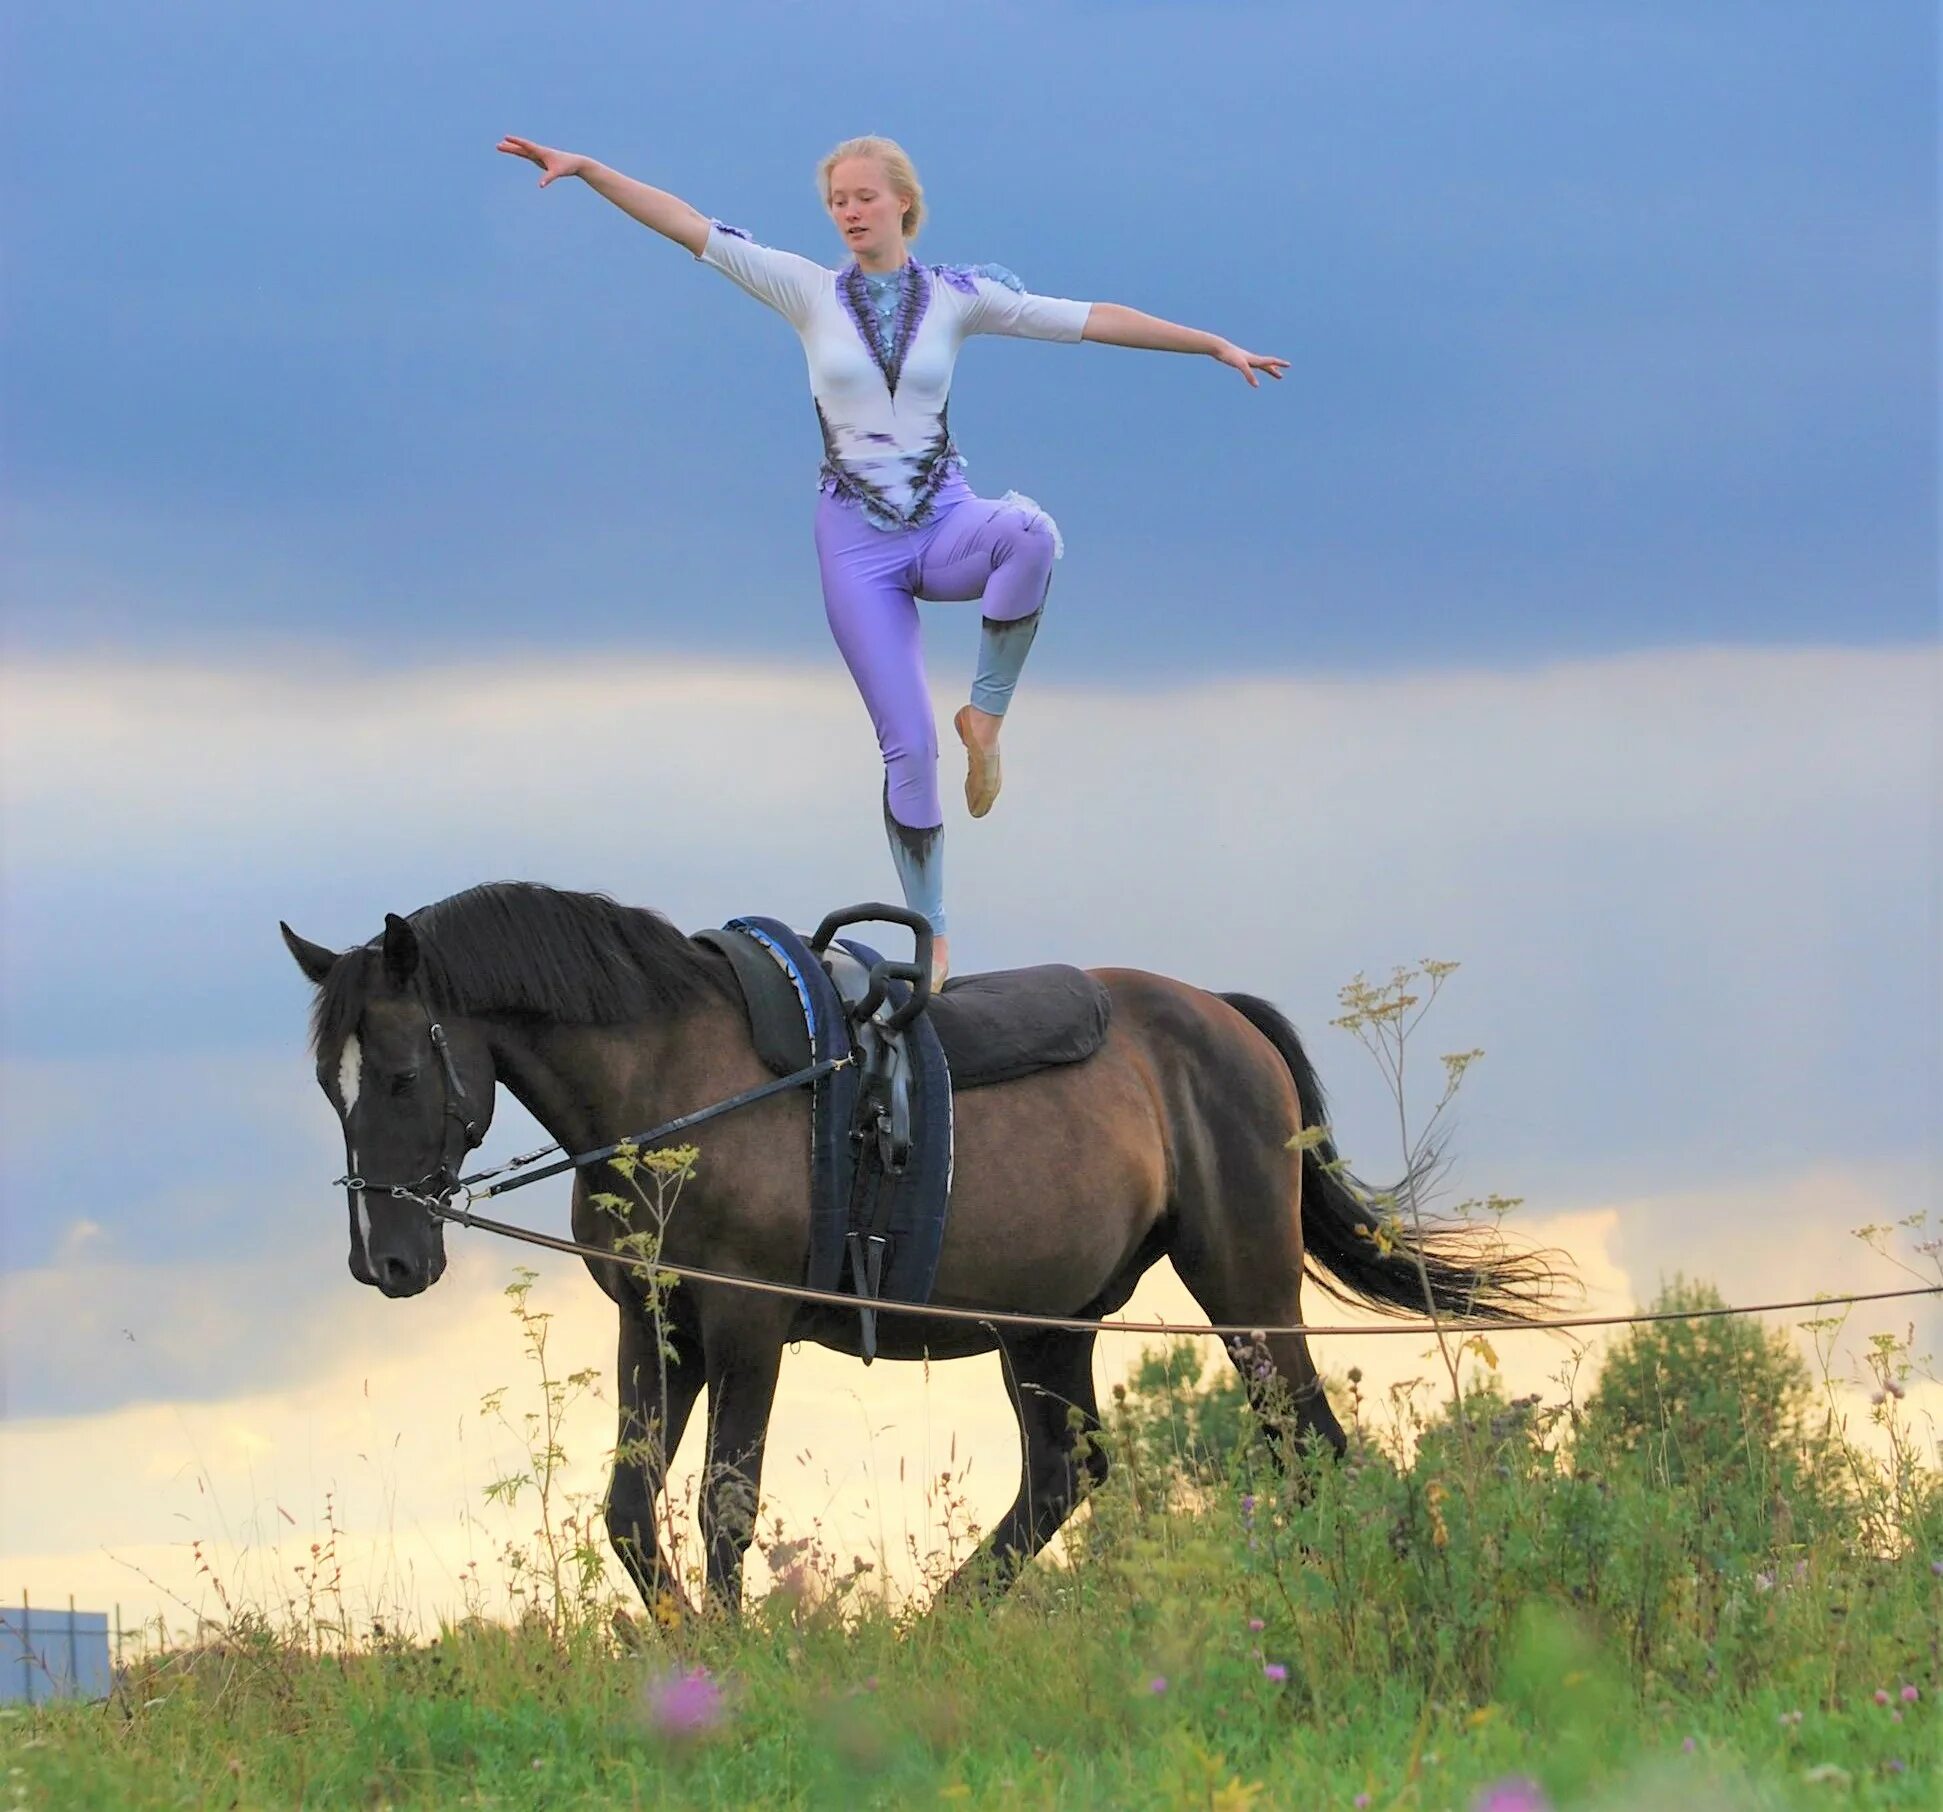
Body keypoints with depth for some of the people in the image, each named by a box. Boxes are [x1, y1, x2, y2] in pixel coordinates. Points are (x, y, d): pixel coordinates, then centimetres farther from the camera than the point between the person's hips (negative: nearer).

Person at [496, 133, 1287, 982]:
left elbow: (1091, 320, 4)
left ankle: (987, 713, -19)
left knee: (1029, 533, -37)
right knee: (908, 745, -6)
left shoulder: (956, 296, 4)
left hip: (944, 522, 0)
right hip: (857, 538, 0)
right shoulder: (810, 291, 4)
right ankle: (931, 939, 5)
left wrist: (1217, 346, 3)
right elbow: (687, 226, -1)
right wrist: (584, 169, -8)